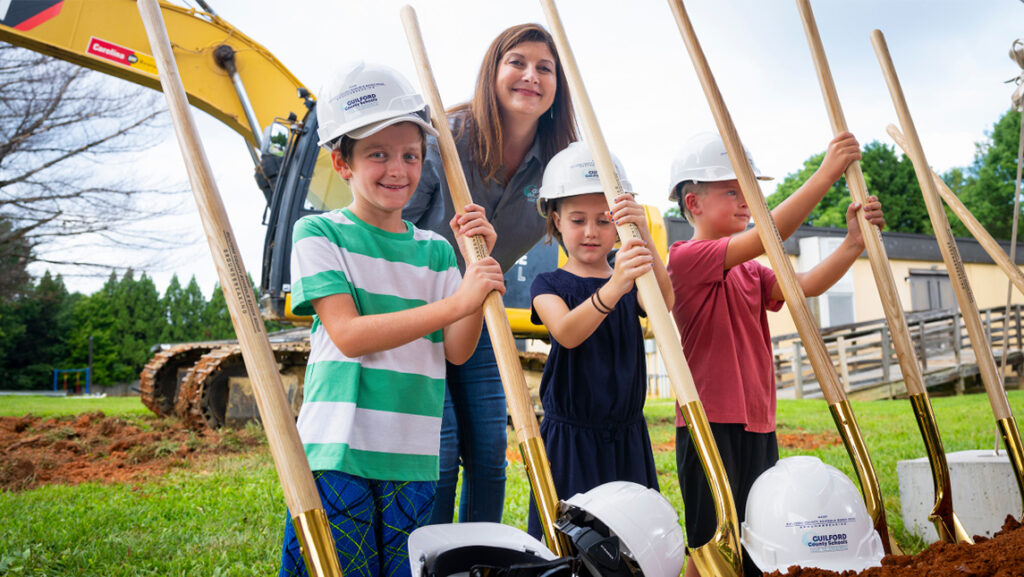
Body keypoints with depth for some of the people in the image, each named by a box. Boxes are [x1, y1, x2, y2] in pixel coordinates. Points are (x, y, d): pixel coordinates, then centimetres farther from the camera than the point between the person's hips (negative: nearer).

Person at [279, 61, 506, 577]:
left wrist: (476, 264, -8)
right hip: (337, 454, -4)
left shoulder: (435, 250, 10)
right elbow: (348, 335, -15)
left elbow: (457, 351, 3)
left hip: (413, 458, 4)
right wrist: (456, 301, -20)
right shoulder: (319, 234, -2)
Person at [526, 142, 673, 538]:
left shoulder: (631, 283, 8)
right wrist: (612, 288, -42)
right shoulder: (549, 285, -2)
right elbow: (566, 332, -24)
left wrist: (644, 238, -32)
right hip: (569, 440, -3)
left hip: (627, 439, 3)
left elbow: (663, 302, -16)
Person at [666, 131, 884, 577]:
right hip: (710, 425, -8)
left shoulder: (749, 272, 17)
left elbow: (805, 286, 0)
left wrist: (853, 243, -14)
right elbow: (766, 237, -21)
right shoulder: (686, 257, -10)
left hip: (757, 426, 8)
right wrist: (825, 174, -23)